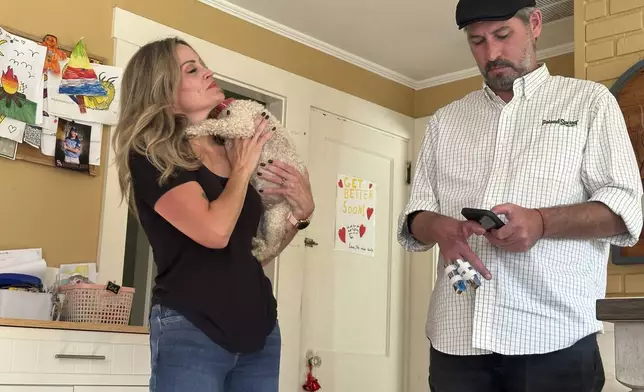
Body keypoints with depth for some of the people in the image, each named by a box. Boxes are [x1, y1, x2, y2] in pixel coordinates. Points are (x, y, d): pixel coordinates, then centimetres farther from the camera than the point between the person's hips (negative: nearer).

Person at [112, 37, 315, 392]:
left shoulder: (232, 151, 8)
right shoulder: (150, 155, -8)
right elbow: (215, 232, -22)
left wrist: (300, 213, 2)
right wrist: (242, 168, -7)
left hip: (258, 328, 6)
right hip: (189, 330, -6)